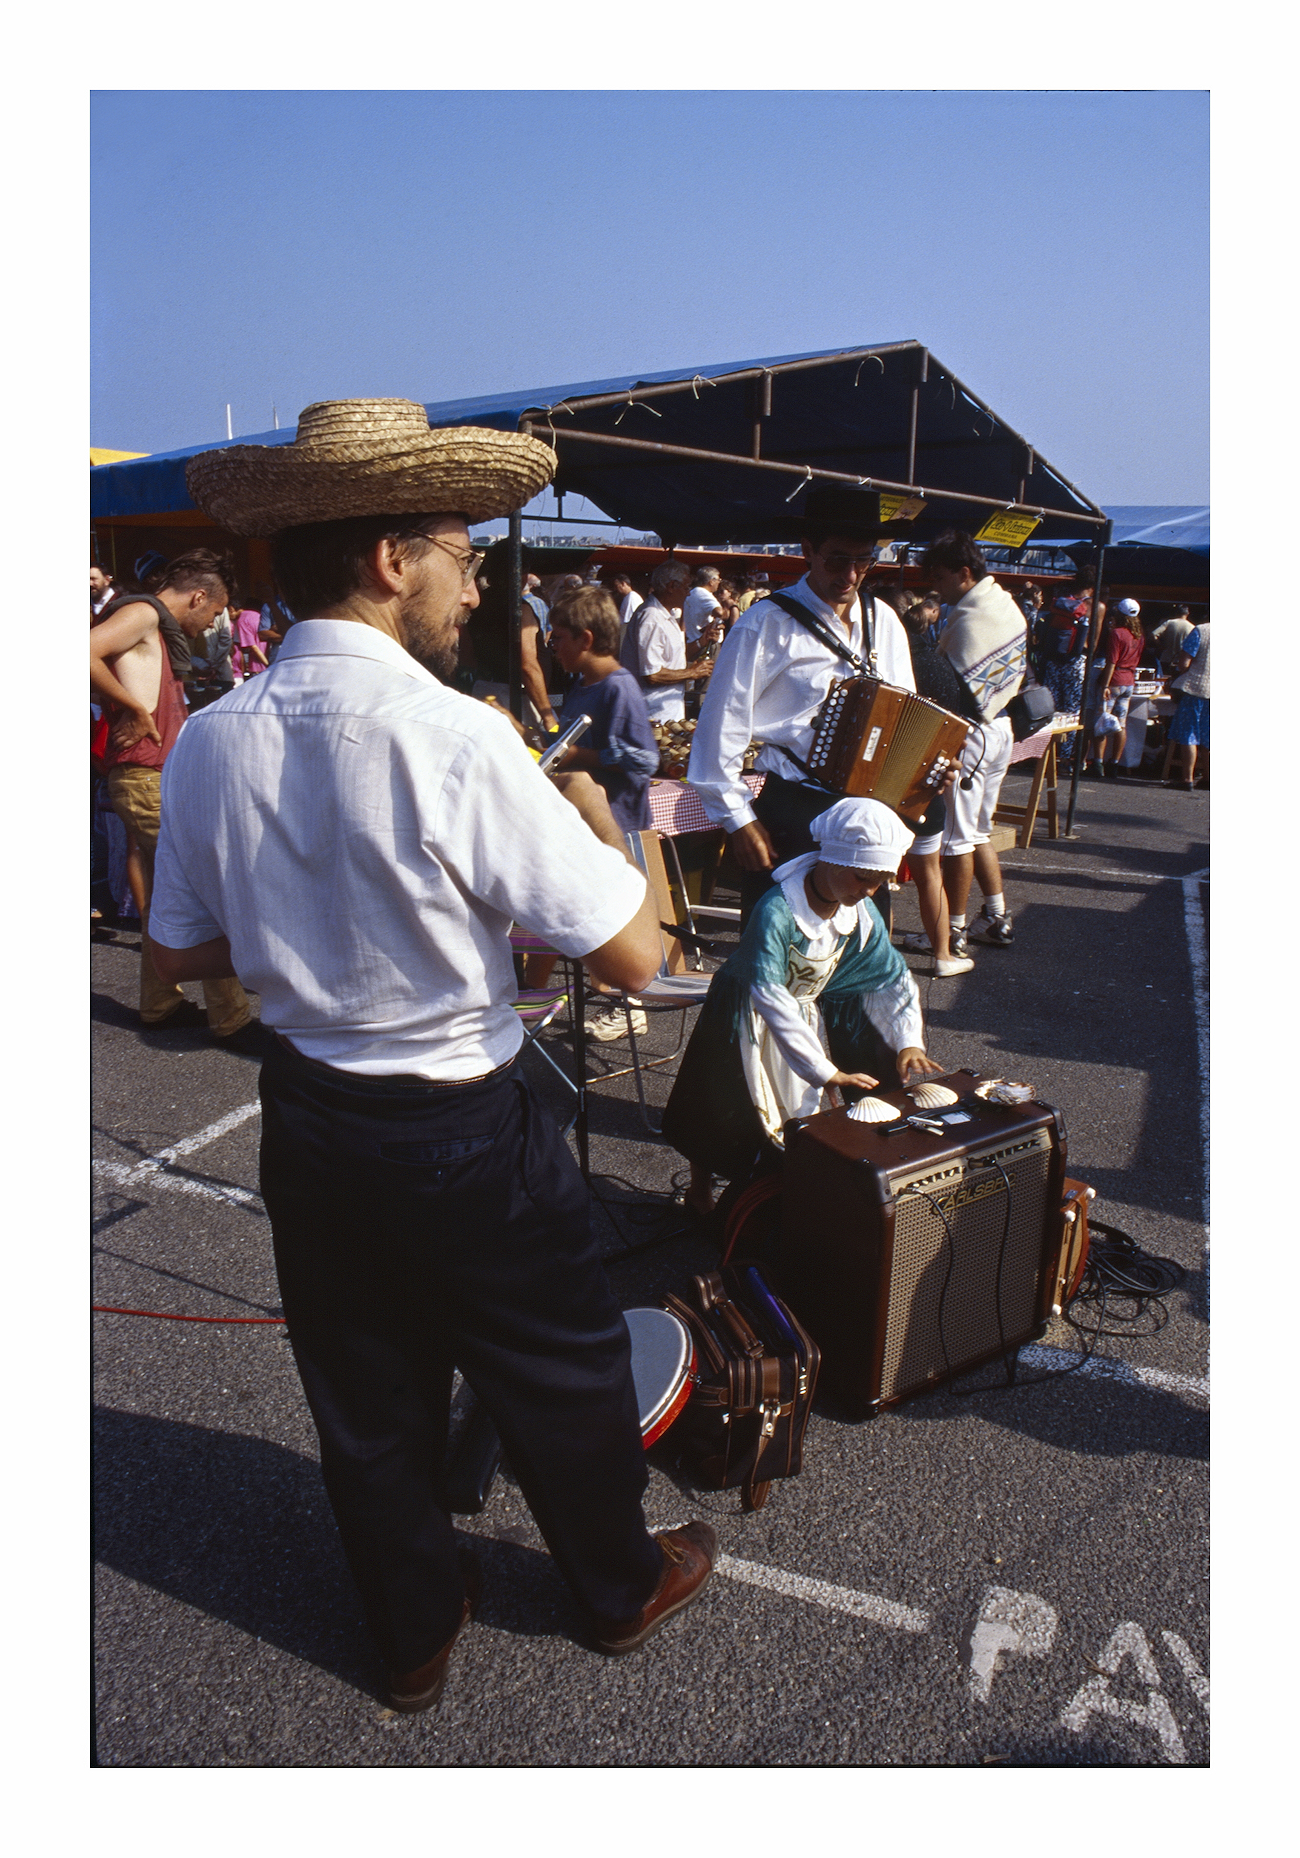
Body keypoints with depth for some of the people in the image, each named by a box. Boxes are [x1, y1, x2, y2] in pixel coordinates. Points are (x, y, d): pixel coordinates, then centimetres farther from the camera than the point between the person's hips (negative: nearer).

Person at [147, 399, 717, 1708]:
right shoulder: (455, 739, -25)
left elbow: (182, 954, 6)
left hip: (306, 1121, 6)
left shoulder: (211, 744, -7)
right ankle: (622, 1588, 46)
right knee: (561, 1377, 20)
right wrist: (594, 817, -6)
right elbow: (633, 955, -23)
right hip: (466, 1134, -5)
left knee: (365, 1394, 23)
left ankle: (414, 1632, 46)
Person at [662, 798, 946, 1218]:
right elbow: (768, 994, -38)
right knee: (721, 1117, -9)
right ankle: (700, 1188, 24)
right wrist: (824, 1071, -40)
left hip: (811, 1013, 6)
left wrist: (910, 1043, -16)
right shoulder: (777, 910, -34)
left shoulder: (861, 915, -13)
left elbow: (895, 977, -1)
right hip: (752, 1017, -6)